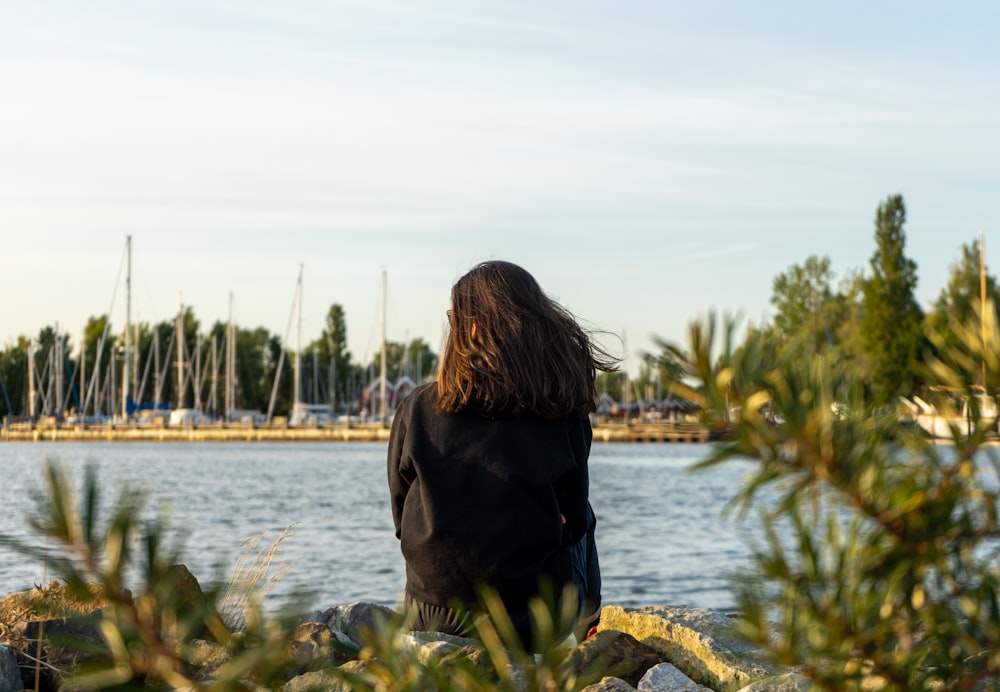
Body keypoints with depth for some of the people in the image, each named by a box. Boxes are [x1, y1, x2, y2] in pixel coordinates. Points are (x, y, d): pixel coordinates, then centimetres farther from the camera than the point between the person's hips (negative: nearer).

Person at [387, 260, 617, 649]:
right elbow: (572, 518, 4)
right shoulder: (564, 414, -8)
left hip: (434, 621, 1)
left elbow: (402, 517, 3)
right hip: (541, 624, -1)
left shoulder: (417, 410, -7)